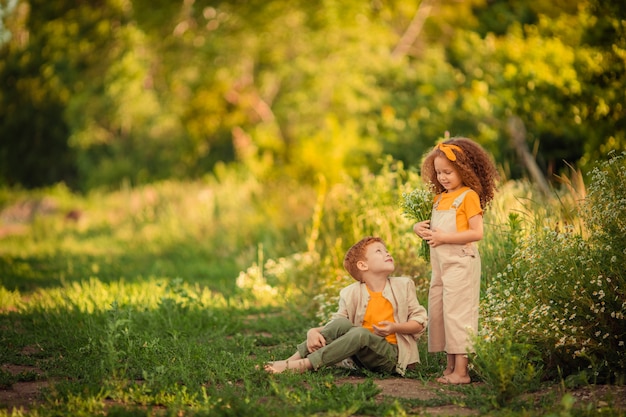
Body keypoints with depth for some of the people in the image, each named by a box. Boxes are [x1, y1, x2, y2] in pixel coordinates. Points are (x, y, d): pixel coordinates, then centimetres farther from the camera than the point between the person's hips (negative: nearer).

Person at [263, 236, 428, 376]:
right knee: (341, 322, -27)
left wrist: (395, 328, -14)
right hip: (360, 357, 1)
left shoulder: (403, 286, 2)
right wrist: (313, 331, -22)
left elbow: (420, 321, 4)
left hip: (391, 355, -1)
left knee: (360, 333, -32)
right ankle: (294, 359, -30)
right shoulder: (351, 294, 1)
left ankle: (305, 365, -38)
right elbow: (335, 326, 0)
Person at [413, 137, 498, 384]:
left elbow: (477, 233, -16)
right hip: (440, 264, 9)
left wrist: (444, 237, -19)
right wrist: (420, 229, 3)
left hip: (460, 262, -9)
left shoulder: (469, 196, -8)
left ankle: (461, 371, -6)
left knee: (457, 313, -9)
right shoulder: (440, 198, 16)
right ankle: (450, 366, 16)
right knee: (438, 313, 9)